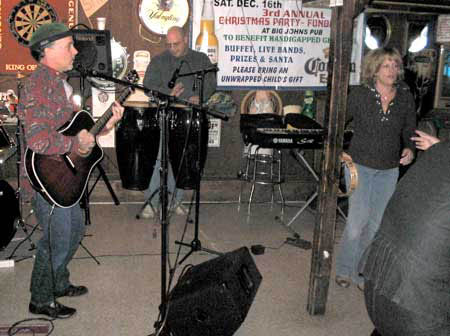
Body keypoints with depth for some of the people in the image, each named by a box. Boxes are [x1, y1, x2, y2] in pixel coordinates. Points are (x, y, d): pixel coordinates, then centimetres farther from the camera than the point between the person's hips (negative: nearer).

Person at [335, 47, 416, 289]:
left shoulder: (405, 97, -1)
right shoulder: (359, 94, -8)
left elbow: (410, 131, 9)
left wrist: (409, 149, -11)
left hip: (388, 170, 3)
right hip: (359, 165, -3)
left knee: (375, 223, 8)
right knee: (357, 219, -9)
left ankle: (360, 271, 24)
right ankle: (344, 269, 11)